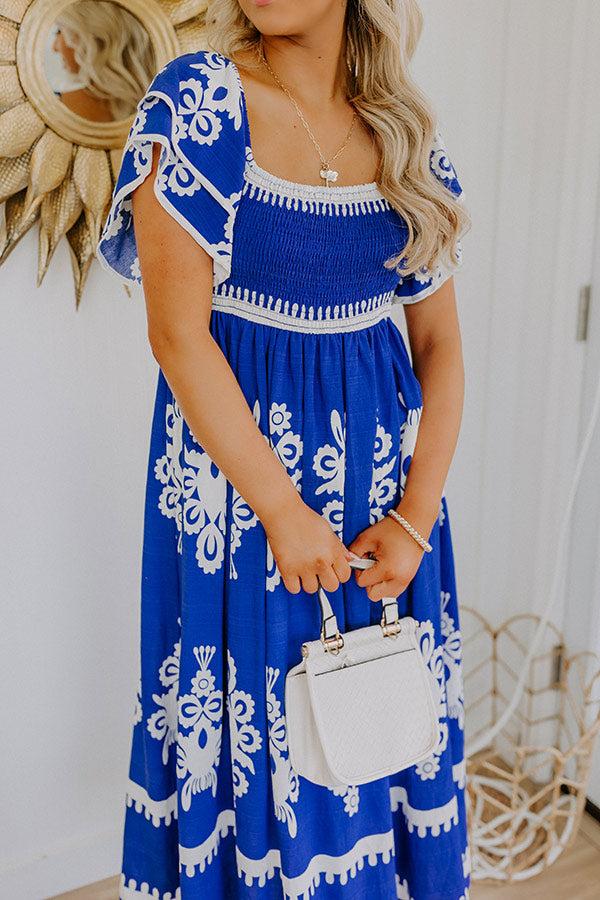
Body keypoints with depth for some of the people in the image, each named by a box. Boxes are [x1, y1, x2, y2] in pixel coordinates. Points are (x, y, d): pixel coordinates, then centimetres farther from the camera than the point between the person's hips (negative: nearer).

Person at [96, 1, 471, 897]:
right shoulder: (198, 99, -8)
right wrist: (282, 510, -15)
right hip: (237, 448, -4)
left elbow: (440, 341, 4)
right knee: (255, 721, 8)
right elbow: (177, 330, -14)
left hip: (383, 455, 4)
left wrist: (417, 518, -6)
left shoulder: (407, 133, 4)